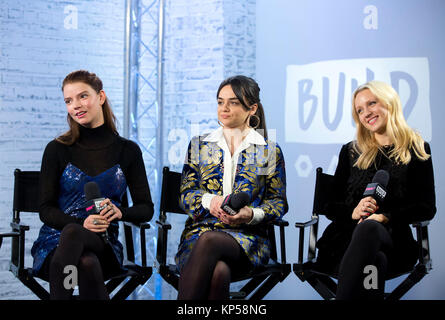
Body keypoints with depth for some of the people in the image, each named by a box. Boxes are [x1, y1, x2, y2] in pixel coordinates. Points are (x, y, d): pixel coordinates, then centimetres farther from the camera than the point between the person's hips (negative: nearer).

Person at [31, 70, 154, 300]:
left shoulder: (128, 150, 7)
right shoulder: (57, 149, 5)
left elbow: (146, 209, 7)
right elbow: (45, 209, 1)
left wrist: (120, 212, -16)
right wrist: (82, 223, -19)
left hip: (103, 245, 1)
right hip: (55, 241, 0)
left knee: (72, 234, -37)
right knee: (87, 263, -38)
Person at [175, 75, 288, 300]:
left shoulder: (270, 151, 11)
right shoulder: (199, 146, 15)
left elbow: (279, 203, 10)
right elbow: (185, 195, 12)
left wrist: (252, 214, -12)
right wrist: (209, 200, -12)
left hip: (247, 235, -1)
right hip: (199, 231, 1)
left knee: (209, 241, -39)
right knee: (218, 272, -37)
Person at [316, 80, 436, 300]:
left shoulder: (417, 150, 16)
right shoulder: (351, 152, 24)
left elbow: (427, 208, 5)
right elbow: (330, 207, 18)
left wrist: (385, 217, -12)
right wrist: (352, 211, -6)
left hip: (392, 239, -1)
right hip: (347, 236, 2)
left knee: (369, 228, -40)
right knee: (375, 260, -38)